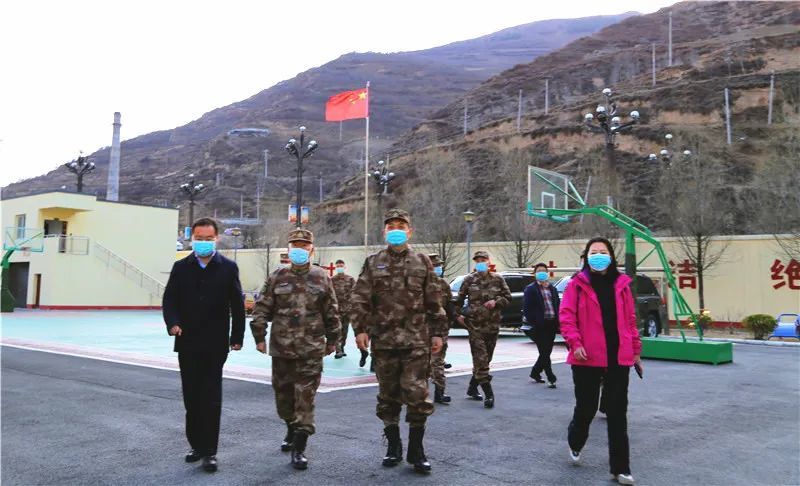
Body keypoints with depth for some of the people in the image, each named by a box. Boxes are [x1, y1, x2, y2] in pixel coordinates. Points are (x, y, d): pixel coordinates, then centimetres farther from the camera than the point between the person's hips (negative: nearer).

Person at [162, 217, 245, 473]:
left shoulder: (228, 268, 0)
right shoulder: (180, 267, 6)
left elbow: (237, 304, 1)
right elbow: (169, 299, 3)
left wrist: (237, 336, -1)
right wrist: (172, 323, -15)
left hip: (215, 344, -3)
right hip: (187, 343, 3)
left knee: (211, 398, -1)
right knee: (191, 397, 11)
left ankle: (209, 451, 5)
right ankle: (197, 444, 25)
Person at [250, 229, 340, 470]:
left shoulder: (322, 278, 3)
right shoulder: (277, 277, 4)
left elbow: (331, 312, 8)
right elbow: (262, 308, 6)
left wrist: (332, 339, 10)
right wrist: (259, 336, 1)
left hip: (311, 349, -2)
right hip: (281, 347, 2)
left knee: (305, 397, -4)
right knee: (283, 392, 14)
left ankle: (299, 448, 3)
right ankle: (291, 429, 40)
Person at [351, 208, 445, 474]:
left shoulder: (422, 262, 6)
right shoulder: (373, 263, 6)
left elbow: (433, 302, 7)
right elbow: (360, 299, 2)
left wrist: (437, 333, 4)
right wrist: (360, 329, -8)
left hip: (416, 340, -1)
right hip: (383, 340, 1)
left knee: (417, 394, -5)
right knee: (388, 395, 10)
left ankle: (416, 450, 10)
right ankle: (393, 447, 24)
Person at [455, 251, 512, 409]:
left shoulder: (497, 280, 4)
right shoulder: (469, 280, 2)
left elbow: (508, 297, 8)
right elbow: (459, 299, 13)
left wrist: (496, 302, -9)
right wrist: (459, 314, 8)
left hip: (492, 324, 3)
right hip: (474, 324, -3)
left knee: (485, 359, 11)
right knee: (481, 359, -10)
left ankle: (472, 388, 28)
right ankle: (489, 394, -8)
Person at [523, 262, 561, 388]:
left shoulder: (552, 289, 16)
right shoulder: (531, 289, -2)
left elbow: (558, 305, 16)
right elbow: (526, 308, -7)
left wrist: (558, 321, 4)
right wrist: (533, 322, -13)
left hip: (552, 325, 6)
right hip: (540, 326, -6)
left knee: (546, 352, 12)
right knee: (544, 353, -5)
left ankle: (535, 373, 29)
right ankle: (551, 378, -1)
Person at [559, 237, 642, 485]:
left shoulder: (621, 284, 7)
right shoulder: (577, 284, -2)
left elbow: (630, 319, 12)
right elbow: (566, 316, -7)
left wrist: (635, 349, 13)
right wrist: (575, 343, -18)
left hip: (618, 358, 3)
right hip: (587, 358, -2)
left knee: (618, 413, 5)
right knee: (586, 407, 8)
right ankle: (575, 443, 40)